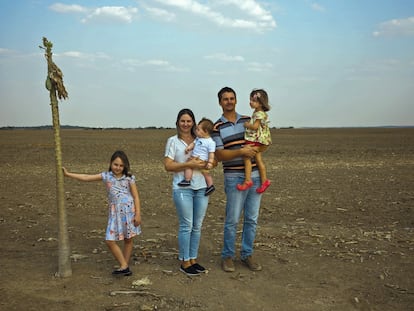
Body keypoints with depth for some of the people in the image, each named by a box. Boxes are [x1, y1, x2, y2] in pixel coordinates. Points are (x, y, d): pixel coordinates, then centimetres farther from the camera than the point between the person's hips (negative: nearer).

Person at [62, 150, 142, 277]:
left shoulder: (129, 178, -4)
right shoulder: (106, 176, 2)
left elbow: (136, 197, -3)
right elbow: (86, 178, 1)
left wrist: (138, 214, -9)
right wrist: (68, 174, -3)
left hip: (129, 211, -2)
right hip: (114, 213, 3)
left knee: (128, 240, 7)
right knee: (110, 241, -4)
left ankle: (125, 266, 21)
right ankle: (124, 266, 5)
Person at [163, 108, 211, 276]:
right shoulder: (173, 141, 2)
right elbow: (168, 166, -6)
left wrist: (205, 164, -8)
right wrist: (188, 164, -17)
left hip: (201, 188, 4)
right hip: (183, 188, -4)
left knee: (197, 226, 9)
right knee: (186, 226, -3)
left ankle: (193, 259, 21)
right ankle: (184, 262, 9)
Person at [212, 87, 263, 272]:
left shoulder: (248, 121, 10)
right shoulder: (217, 127, -2)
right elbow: (219, 155, -9)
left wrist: (255, 148, -4)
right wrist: (241, 151, -21)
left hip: (255, 175, 4)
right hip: (234, 178, -4)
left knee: (252, 219, 10)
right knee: (232, 220, 1)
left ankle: (247, 254, 24)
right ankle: (228, 256, 16)